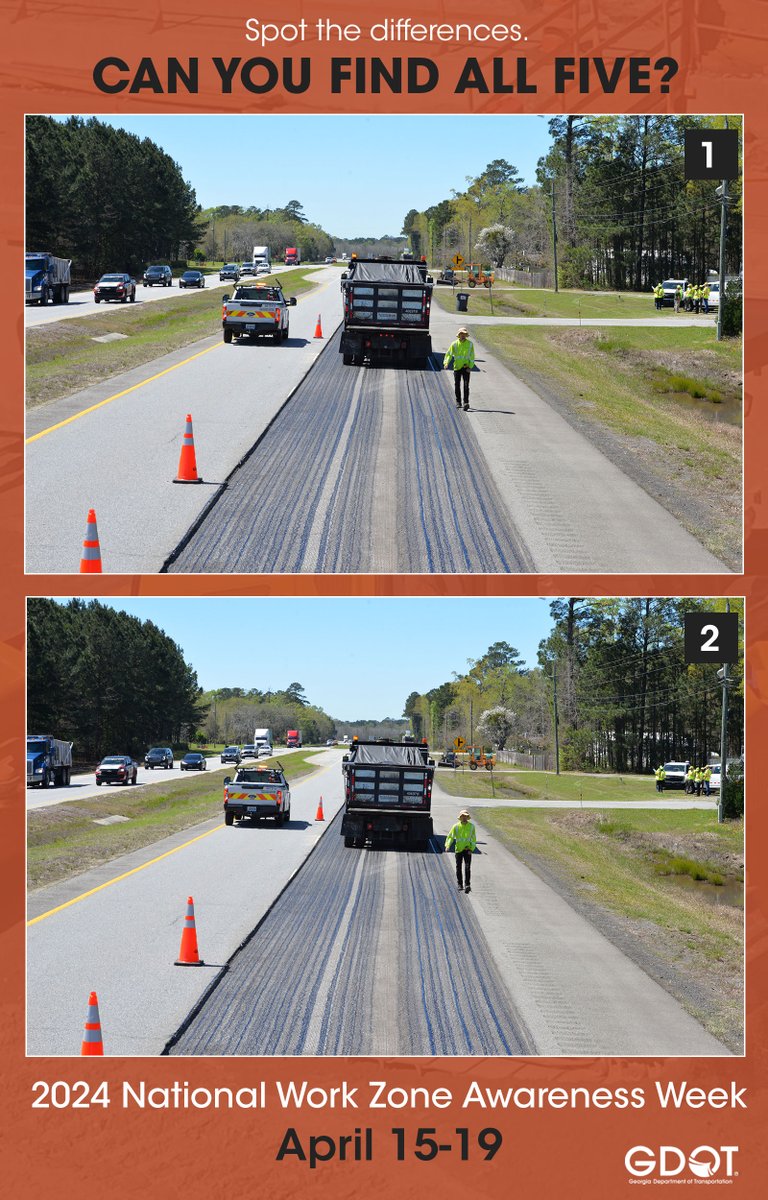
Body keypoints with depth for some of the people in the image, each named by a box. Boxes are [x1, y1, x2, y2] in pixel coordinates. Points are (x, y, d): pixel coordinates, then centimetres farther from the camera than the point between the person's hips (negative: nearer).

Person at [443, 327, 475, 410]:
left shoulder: (470, 344, 2)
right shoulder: (454, 344, 1)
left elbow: (472, 356, 2)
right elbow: (449, 354, -1)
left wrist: (470, 367, -8)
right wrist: (446, 362, -18)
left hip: (466, 367, -1)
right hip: (457, 367, 1)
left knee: (466, 385, -10)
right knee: (457, 385, 4)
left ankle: (466, 402, -11)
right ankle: (458, 402, 16)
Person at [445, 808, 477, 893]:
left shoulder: (471, 826, 0)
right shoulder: (456, 826, -3)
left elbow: (473, 839, 4)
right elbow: (450, 837, -5)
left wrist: (471, 849, -8)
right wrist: (447, 846, -22)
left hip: (468, 850, -1)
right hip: (458, 850, 1)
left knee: (467, 867, -13)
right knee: (458, 868, 6)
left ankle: (467, 885, -17)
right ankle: (460, 885, 17)